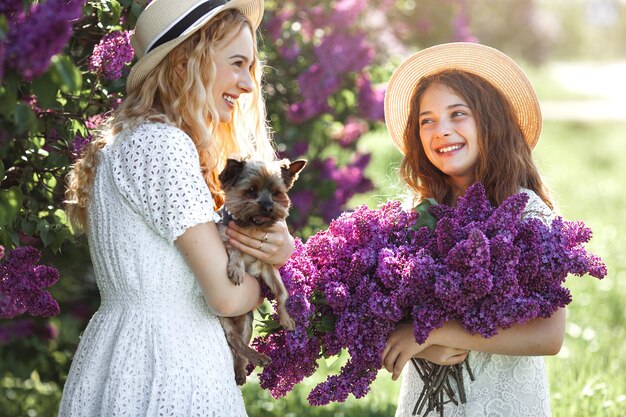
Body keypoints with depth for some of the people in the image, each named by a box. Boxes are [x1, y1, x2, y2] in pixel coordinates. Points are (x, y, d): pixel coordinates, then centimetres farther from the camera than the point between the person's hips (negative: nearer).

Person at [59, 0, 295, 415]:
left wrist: (283, 248, -8)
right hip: (164, 373, -9)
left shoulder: (128, 142, 14)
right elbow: (226, 295, -17)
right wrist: (277, 271, 3)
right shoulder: (161, 144, -16)